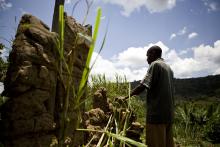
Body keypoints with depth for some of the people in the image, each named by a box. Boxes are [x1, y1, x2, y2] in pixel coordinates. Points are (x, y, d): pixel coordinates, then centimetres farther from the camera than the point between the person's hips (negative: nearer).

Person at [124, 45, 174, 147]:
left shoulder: (155, 65, -7)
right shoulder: (168, 68, 18)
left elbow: (143, 86, -16)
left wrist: (126, 97, -7)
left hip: (157, 112, -9)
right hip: (169, 112, 9)